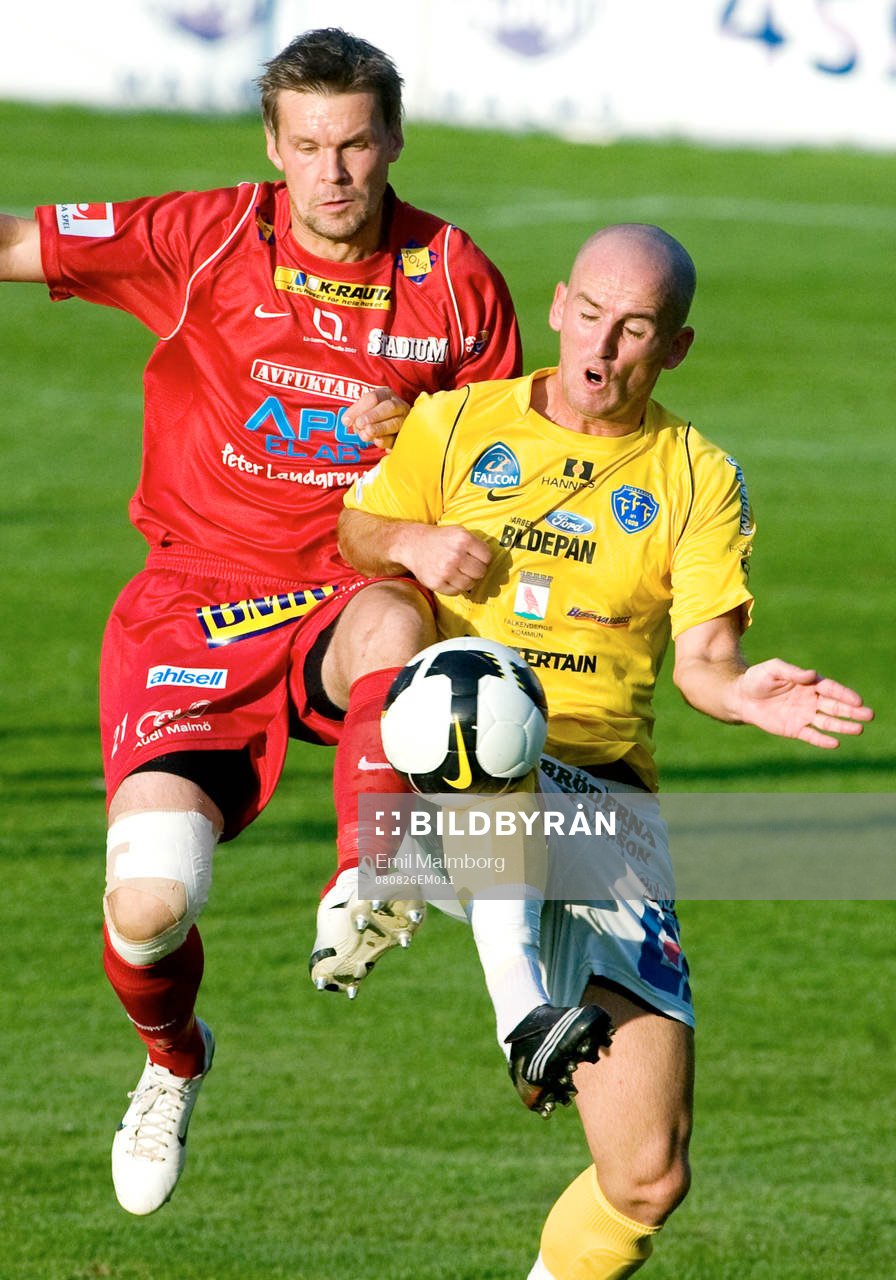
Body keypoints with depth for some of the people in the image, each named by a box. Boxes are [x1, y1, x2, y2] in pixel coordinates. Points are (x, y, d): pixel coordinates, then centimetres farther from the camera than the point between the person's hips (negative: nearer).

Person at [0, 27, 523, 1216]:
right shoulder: (202, 240, -5)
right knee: (149, 903, -15)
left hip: (348, 599, 0)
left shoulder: (457, 280, 0)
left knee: (396, 621, -40)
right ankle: (172, 1057, 21)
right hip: (195, 611, 0)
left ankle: (363, 889, -30)